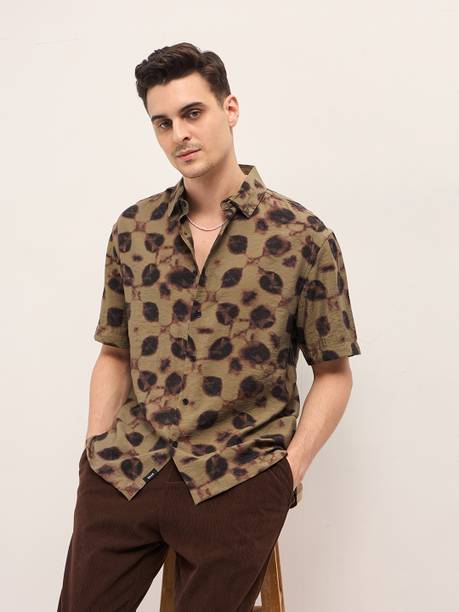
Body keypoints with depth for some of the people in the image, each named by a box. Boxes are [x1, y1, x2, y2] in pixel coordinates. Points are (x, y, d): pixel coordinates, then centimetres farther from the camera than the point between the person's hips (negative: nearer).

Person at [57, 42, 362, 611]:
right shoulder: (132, 230, 7)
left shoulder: (303, 237, -4)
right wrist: (96, 448, 3)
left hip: (237, 481, -3)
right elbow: (115, 355, 13)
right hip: (122, 472, 3)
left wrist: (291, 466, -8)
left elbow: (333, 372, 1)